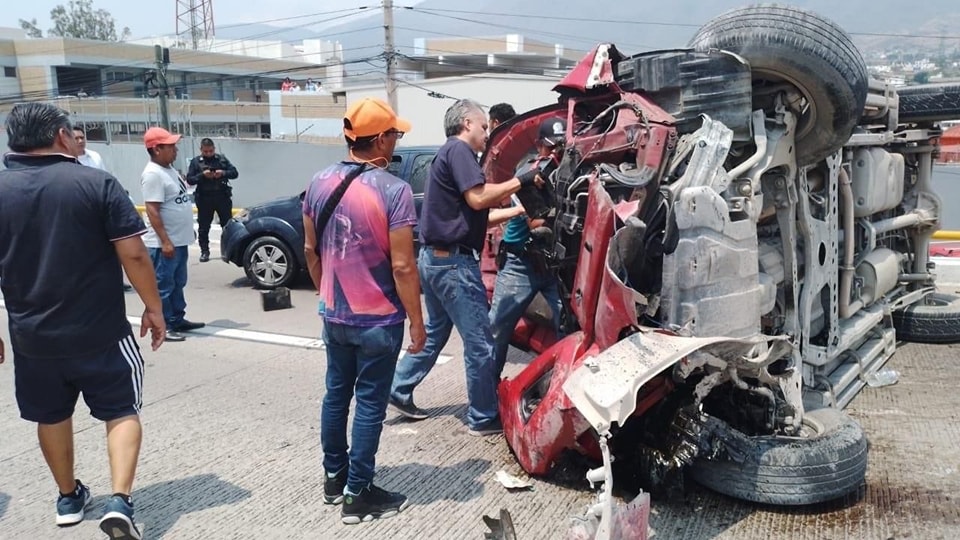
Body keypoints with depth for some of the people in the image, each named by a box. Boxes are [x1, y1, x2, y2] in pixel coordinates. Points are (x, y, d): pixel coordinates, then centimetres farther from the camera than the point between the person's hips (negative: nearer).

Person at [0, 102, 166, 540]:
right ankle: (119, 502, -3)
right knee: (121, 412, 10)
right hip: (100, 332, -3)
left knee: (51, 417, 21)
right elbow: (133, 255, -14)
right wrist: (154, 308, -2)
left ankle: (69, 498, 36)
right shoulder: (97, 183, -11)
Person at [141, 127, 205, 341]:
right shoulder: (153, 174, -19)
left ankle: (178, 320, 28)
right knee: (163, 287, -1)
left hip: (179, 240, 10)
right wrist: (165, 241, -25)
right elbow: (152, 210, -23)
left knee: (178, 284, 18)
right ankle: (163, 327, 6)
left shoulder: (169, 169, 12)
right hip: (164, 243, -10)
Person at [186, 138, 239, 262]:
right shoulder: (195, 162, 2)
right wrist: (202, 175, -19)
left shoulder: (222, 159, 7)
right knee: (203, 227, 4)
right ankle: (204, 251, 12)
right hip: (204, 199, -1)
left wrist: (223, 173, -15)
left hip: (222, 197, 1)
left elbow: (235, 173, 4)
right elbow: (189, 179, -3)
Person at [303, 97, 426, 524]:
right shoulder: (393, 190, -19)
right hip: (378, 320, -6)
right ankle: (357, 495, 14)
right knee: (369, 404, 4)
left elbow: (310, 250, 9)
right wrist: (417, 322, -10)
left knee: (336, 395, 18)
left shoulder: (319, 183, 0)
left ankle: (334, 478, 32)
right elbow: (402, 267, -20)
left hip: (334, 316, 6)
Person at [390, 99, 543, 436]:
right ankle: (484, 418, 7)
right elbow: (478, 198, -23)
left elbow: (473, 215, 17)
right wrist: (521, 180, -16)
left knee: (435, 331, 21)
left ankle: (399, 391, 27)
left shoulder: (450, 153, 21)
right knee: (480, 341, -2)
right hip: (454, 261, -11)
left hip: (436, 258, 11)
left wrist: (520, 209, 15)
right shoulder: (458, 149, -10)